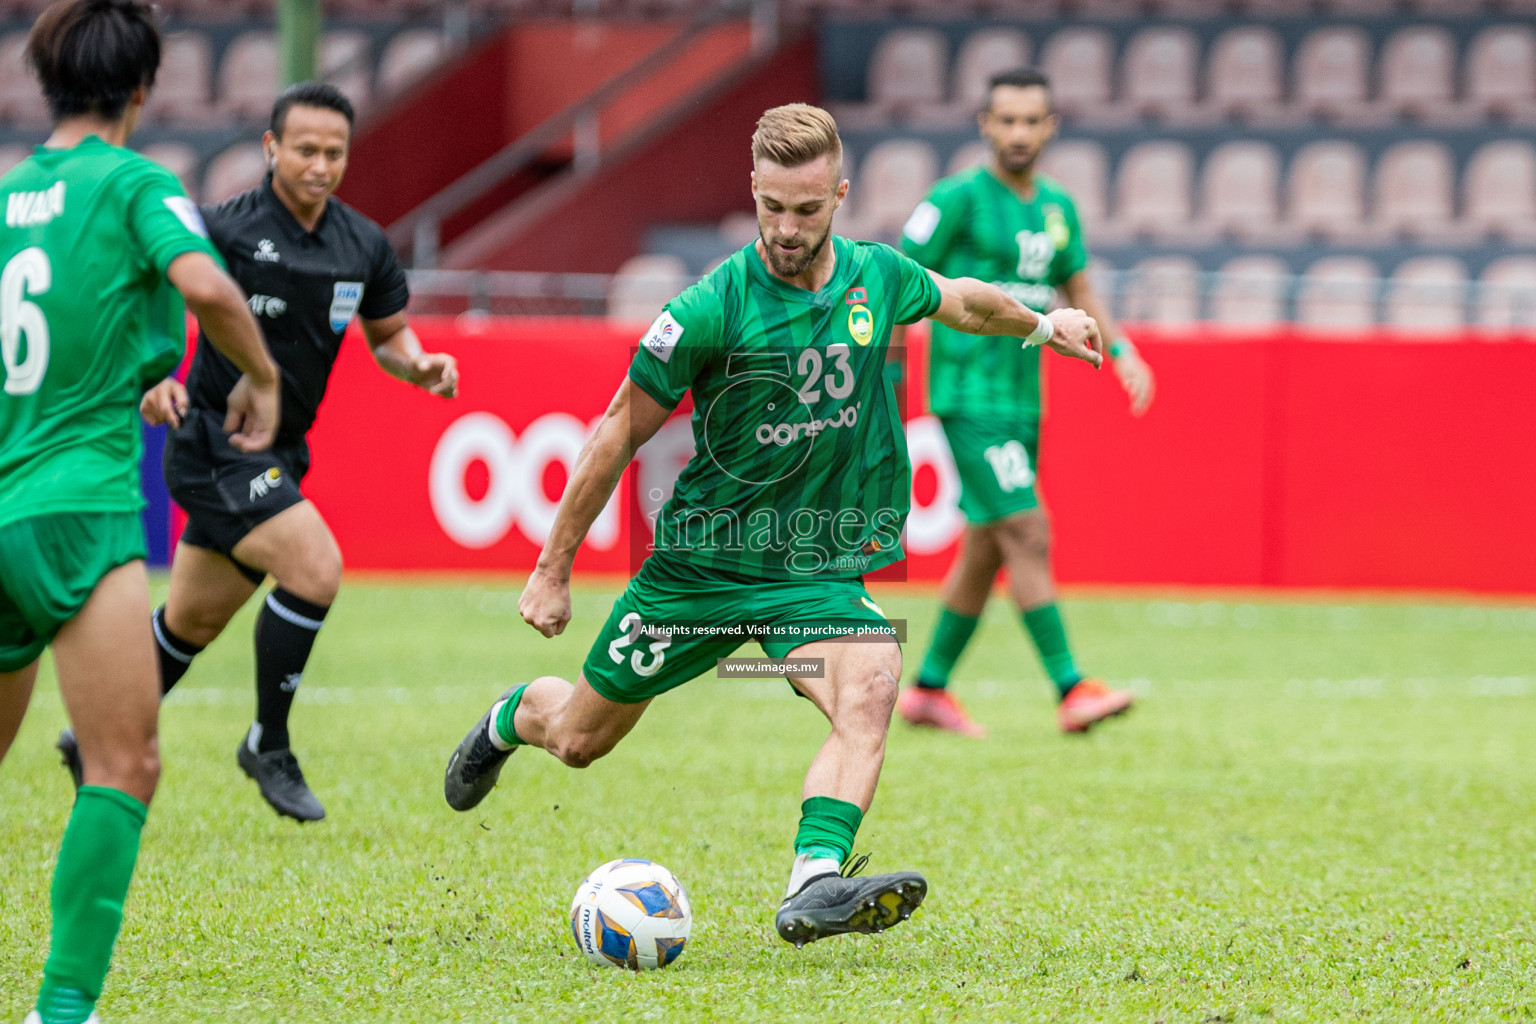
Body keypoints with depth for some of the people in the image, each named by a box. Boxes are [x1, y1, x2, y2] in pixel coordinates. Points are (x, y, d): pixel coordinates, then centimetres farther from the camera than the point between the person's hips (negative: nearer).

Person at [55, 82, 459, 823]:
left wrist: (419, 364, -3)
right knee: (315, 567, -22)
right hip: (217, 447, -7)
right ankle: (268, 746, -6)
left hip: (279, 455, 7)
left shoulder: (363, 245, 3)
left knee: (193, 620, 17)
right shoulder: (225, 228, -15)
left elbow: (387, 332, 18)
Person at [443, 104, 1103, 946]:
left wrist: (1041, 324, 36)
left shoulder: (876, 276, -5)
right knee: (580, 740, 13)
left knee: (870, 686, -30)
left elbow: (959, 302, 20)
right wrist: (553, 569, -6)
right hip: (702, 558, -2)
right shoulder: (712, 309, -18)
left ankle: (814, 888, -42)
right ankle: (512, 717, 50)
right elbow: (619, 434, -9)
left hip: (819, 570, 2)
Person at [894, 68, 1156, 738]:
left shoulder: (1057, 208, 12)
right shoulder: (958, 199, -9)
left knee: (986, 550, 12)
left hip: (1022, 401, 8)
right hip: (969, 398, -8)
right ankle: (1072, 692, -17)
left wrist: (1122, 352, 2)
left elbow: (1079, 295, 19)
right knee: (1029, 534, -15)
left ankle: (928, 689, 23)